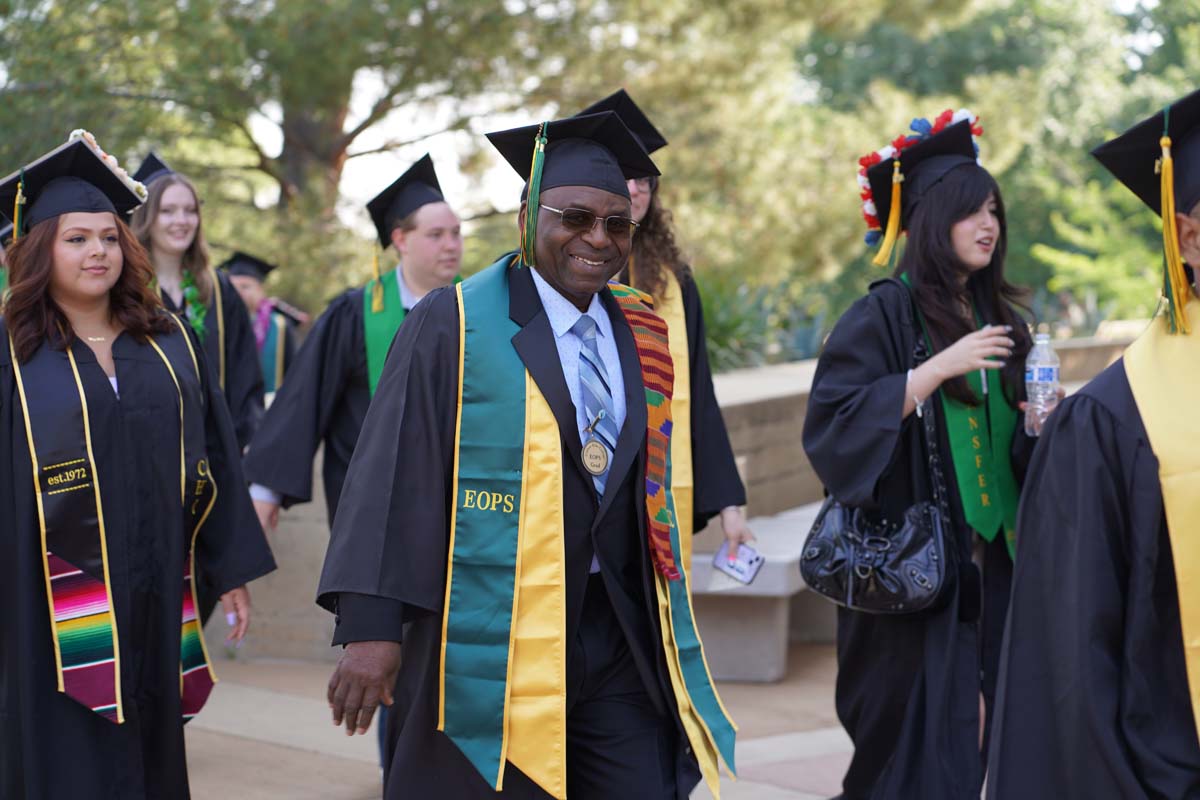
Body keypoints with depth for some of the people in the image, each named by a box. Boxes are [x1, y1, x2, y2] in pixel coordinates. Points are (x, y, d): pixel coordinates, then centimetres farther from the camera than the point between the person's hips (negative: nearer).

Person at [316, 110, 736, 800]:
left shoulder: (641, 336, 10)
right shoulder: (454, 325, -5)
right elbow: (393, 475, -10)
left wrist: (666, 628, 16)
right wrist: (372, 628, -17)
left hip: (619, 639, 5)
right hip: (491, 648, -4)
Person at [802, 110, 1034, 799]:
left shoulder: (1001, 320, 12)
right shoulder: (885, 316, -7)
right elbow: (832, 425, -18)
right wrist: (938, 368, -21)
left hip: (989, 568, 6)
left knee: (971, 737, 7)